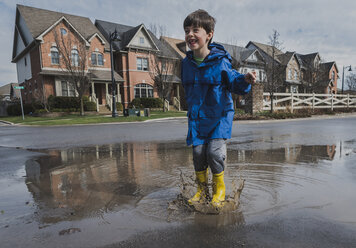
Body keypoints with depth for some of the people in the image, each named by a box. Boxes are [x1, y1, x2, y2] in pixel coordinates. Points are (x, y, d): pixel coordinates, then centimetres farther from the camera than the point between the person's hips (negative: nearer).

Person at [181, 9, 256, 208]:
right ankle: (202, 190, 23)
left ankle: (219, 190, 15)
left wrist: (245, 80, -30)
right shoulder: (187, 63, 3)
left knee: (215, 151, -11)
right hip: (197, 117, 5)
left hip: (219, 115, -4)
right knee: (198, 152, 2)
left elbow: (234, 82, -8)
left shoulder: (220, 61, -12)